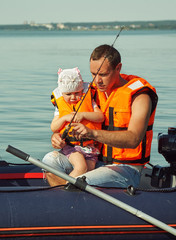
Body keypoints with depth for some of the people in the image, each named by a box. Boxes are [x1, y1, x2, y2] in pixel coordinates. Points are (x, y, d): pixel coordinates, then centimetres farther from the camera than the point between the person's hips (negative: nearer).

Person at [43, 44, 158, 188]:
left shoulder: (139, 96, -12)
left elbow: (133, 139, -27)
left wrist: (93, 133, -40)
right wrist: (58, 136, -12)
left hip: (126, 169, -7)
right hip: (97, 162, 7)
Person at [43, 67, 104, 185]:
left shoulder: (88, 101, 6)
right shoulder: (61, 106, 8)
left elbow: (100, 116, -5)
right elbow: (53, 128, 6)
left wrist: (83, 115, -17)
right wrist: (64, 118, -11)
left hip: (90, 146, 2)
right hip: (71, 146, -2)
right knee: (81, 167, -26)